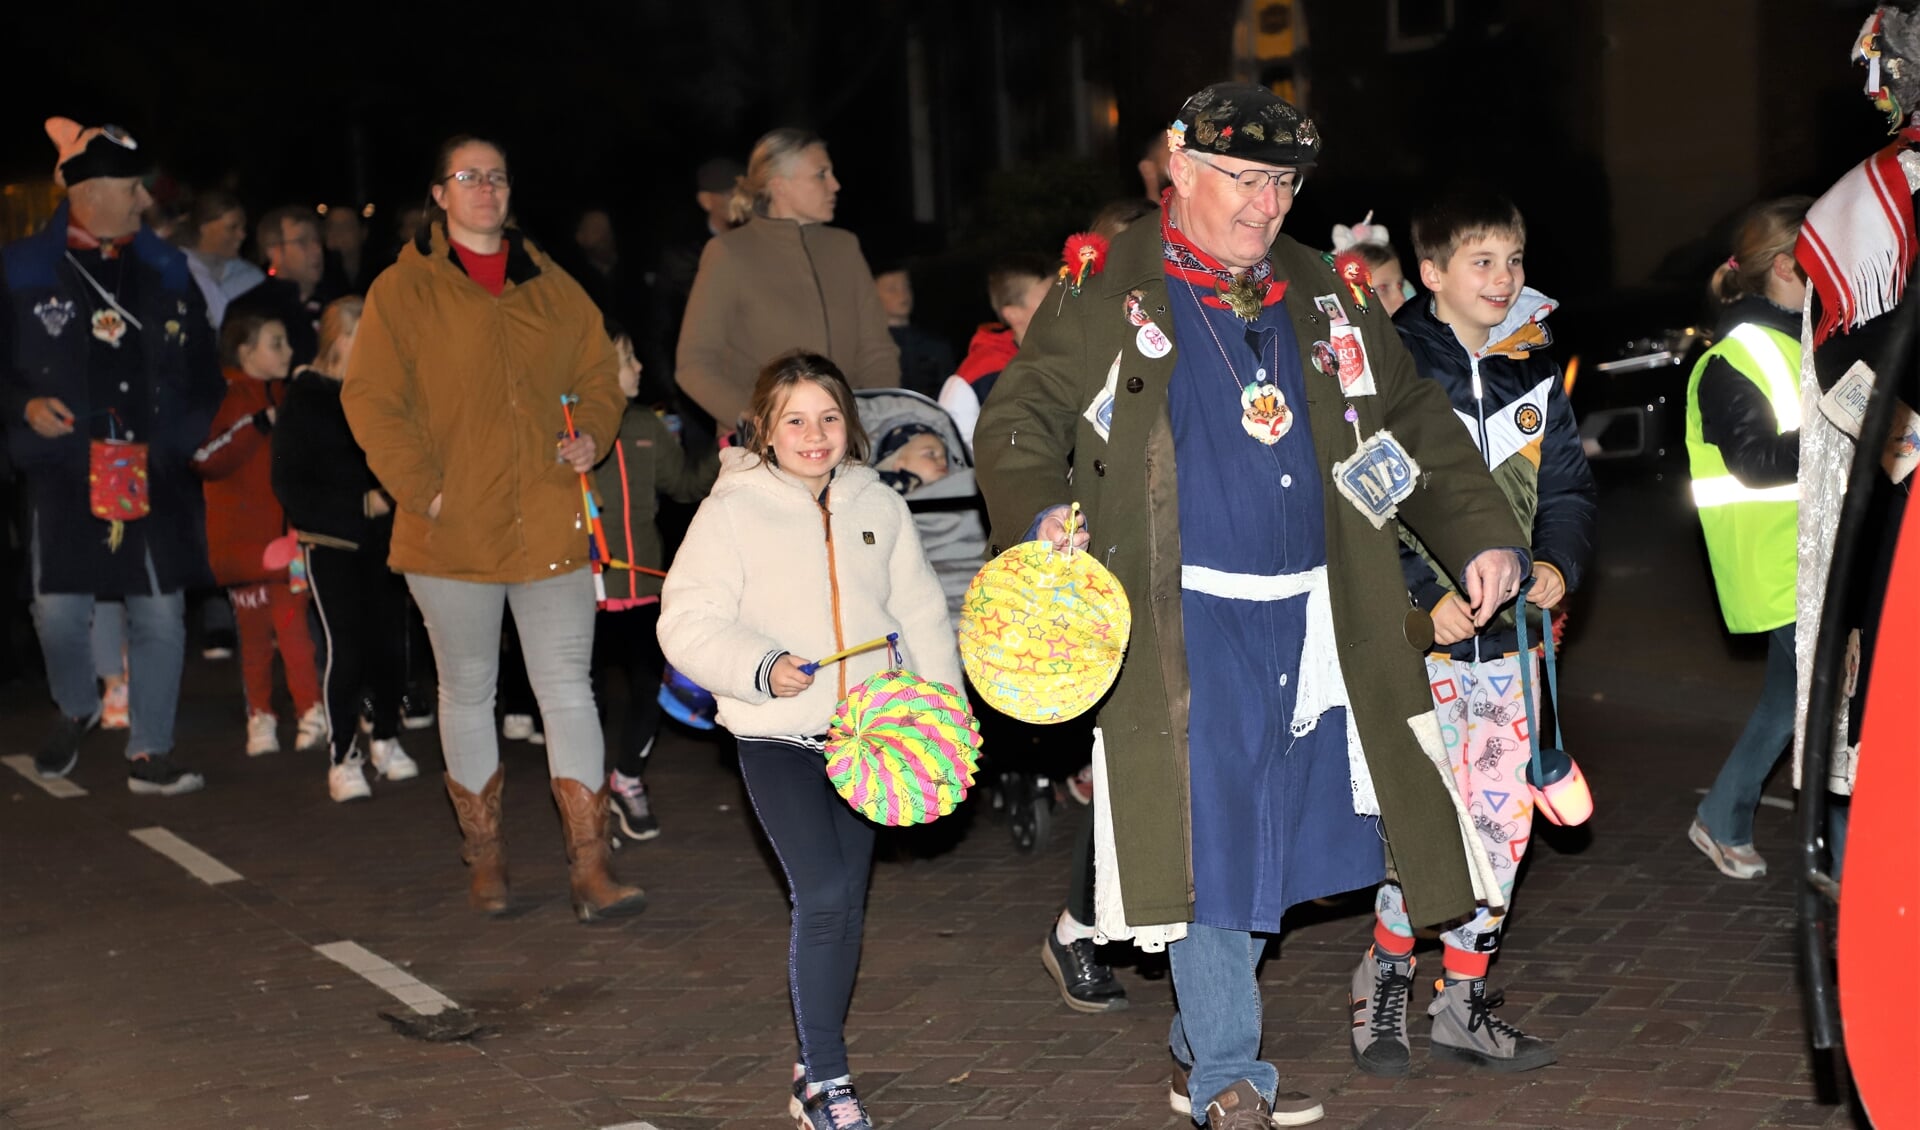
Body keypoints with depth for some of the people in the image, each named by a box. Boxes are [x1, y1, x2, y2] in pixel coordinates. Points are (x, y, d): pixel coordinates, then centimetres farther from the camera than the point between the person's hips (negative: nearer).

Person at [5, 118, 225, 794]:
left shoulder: (166, 270, 9)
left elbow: (202, 369, 16)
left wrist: (197, 432, 4)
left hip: (156, 469, 2)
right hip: (64, 466, -2)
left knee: (160, 612, 1)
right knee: (59, 609, -2)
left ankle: (150, 754, 13)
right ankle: (75, 709, 30)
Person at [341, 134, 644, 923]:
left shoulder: (553, 287, 13)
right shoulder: (402, 290, 1)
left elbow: (598, 374, 17)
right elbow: (371, 400, -4)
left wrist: (592, 436, -3)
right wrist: (422, 487, -12)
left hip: (552, 525, 2)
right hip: (452, 531, -2)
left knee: (568, 687, -2)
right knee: (468, 690, 9)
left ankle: (589, 867, -1)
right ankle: (485, 857, 22)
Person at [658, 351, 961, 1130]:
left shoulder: (877, 504, 8)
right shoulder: (733, 510, -5)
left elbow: (920, 614, 13)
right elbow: (688, 624, -9)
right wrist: (762, 670, -24)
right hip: (778, 737, -4)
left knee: (845, 902, 10)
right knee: (824, 897, -14)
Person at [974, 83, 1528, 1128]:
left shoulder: (1323, 297, 14)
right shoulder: (1111, 297, -1)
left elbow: (1414, 420, 21)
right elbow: (1018, 420, -2)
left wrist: (1483, 534, 12)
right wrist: (1041, 515, -22)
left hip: (1309, 615, 6)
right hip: (1188, 619, -6)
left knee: (1280, 834, 12)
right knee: (1213, 837, -5)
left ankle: (1201, 1041, 30)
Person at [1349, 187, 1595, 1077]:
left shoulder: (1535, 371, 10)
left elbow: (1567, 482, 16)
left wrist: (1560, 563, -2)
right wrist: (1423, 598, -16)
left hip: (1507, 630, 6)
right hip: (1418, 633, -6)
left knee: (1503, 820, 7)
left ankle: (1463, 1001, 21)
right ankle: (1384, 975, 16)